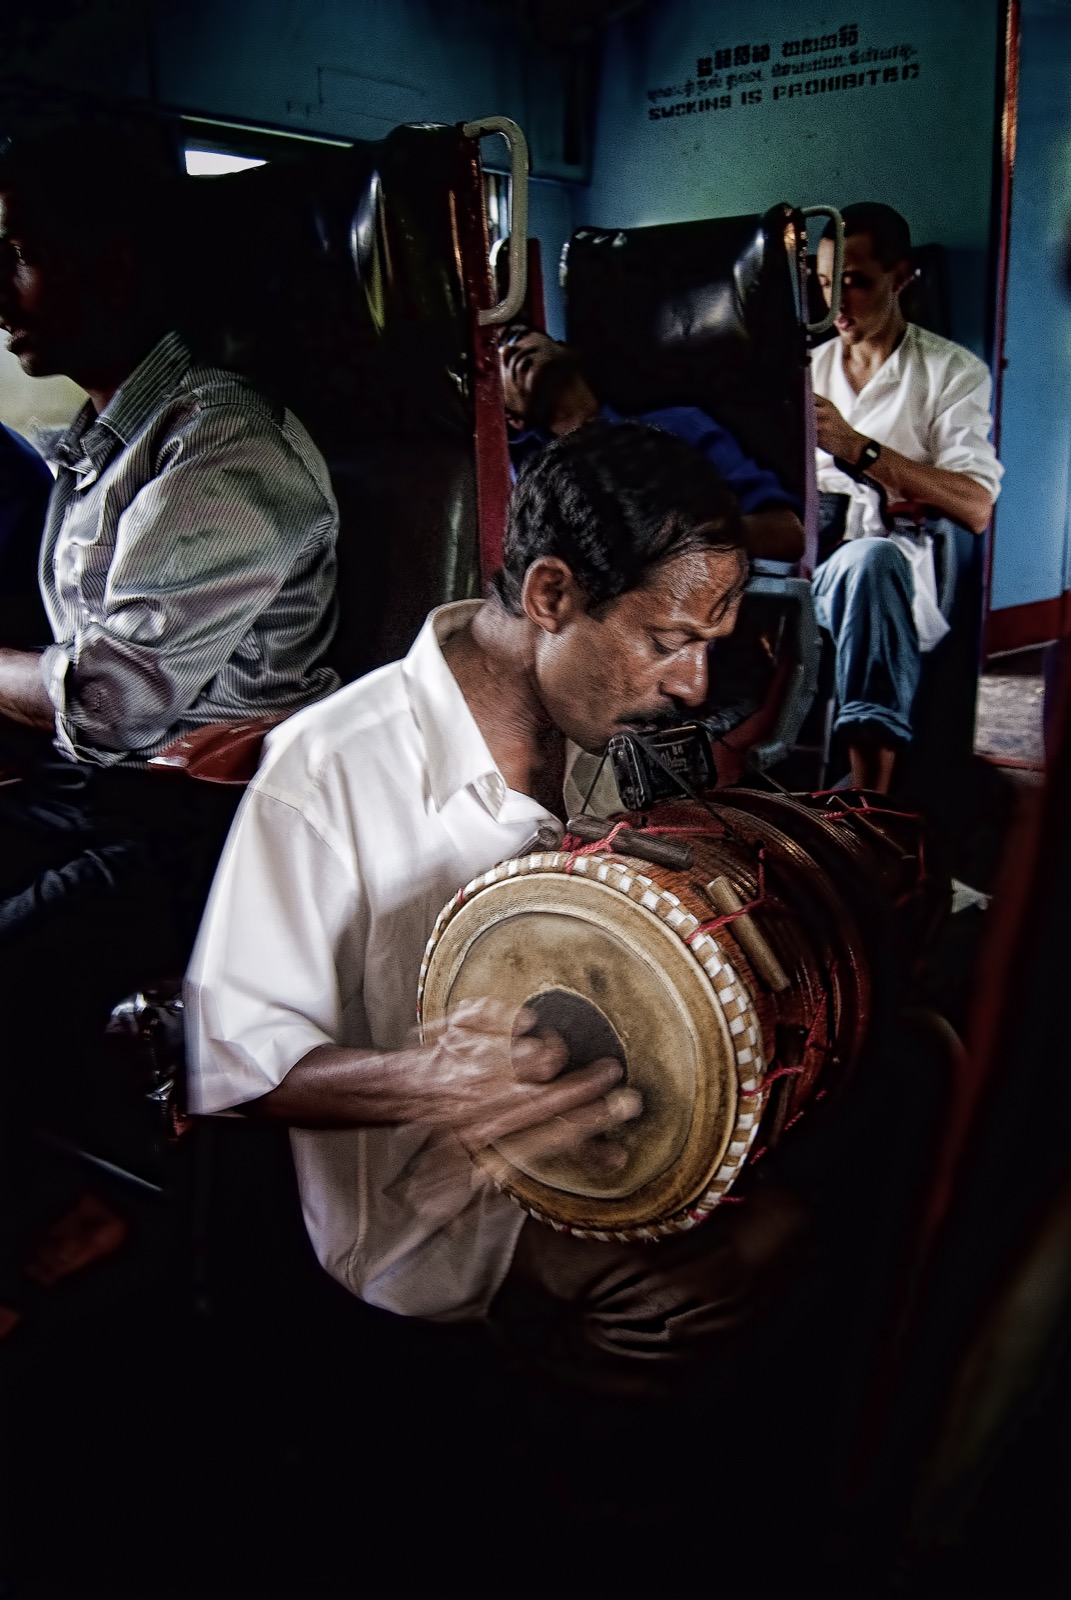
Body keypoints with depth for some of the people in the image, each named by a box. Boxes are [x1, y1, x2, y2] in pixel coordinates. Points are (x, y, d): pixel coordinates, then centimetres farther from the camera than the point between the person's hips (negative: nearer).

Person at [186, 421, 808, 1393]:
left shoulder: (609, 717, 1)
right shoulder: (330, 770, -22)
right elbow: (230, 1058, -18)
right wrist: (428, 1085, -35)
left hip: (605, 1131, 7)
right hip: (430, 1210, -6)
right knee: (727, 1250, -26)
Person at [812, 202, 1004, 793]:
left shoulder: (953, 371, 9)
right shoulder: (813, 366, 24)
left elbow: (977, 509, -6)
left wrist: (857, 448, -14)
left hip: (893, 561, -4)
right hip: (806, 556, 4)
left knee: (869, 558, -39)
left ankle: (868, 811, -44)